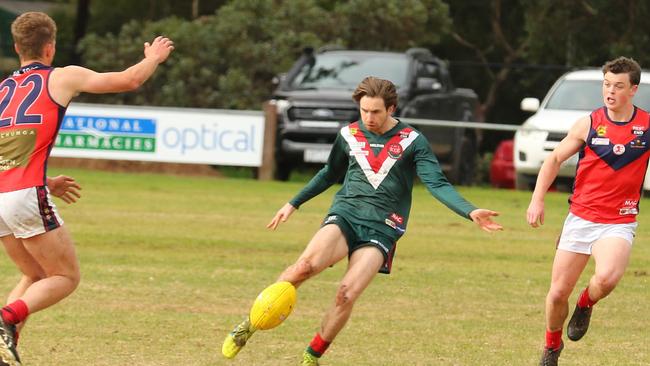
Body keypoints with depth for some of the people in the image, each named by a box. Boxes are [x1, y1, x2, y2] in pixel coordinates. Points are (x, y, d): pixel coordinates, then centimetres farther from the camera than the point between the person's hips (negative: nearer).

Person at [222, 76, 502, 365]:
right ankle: (250, 326, -18)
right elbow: (330, 174, 28)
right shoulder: (349, 135, 10)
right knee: (306, 265, -29)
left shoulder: (412, 141, 1)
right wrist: (293, 204, 32)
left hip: (382, 230, -1)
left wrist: (470, 212, -22)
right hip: (345, 214, 1)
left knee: (347, 294, -20)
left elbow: (437, 184, -6)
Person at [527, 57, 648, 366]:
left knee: (607, 277, -31)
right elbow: (555, 159, 8)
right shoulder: (589, 124, -1)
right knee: (558, 293, 3)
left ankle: (586, 305, 4)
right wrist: (537, 199, -1)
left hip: (619, 222, -2)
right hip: (580, 217, 2)